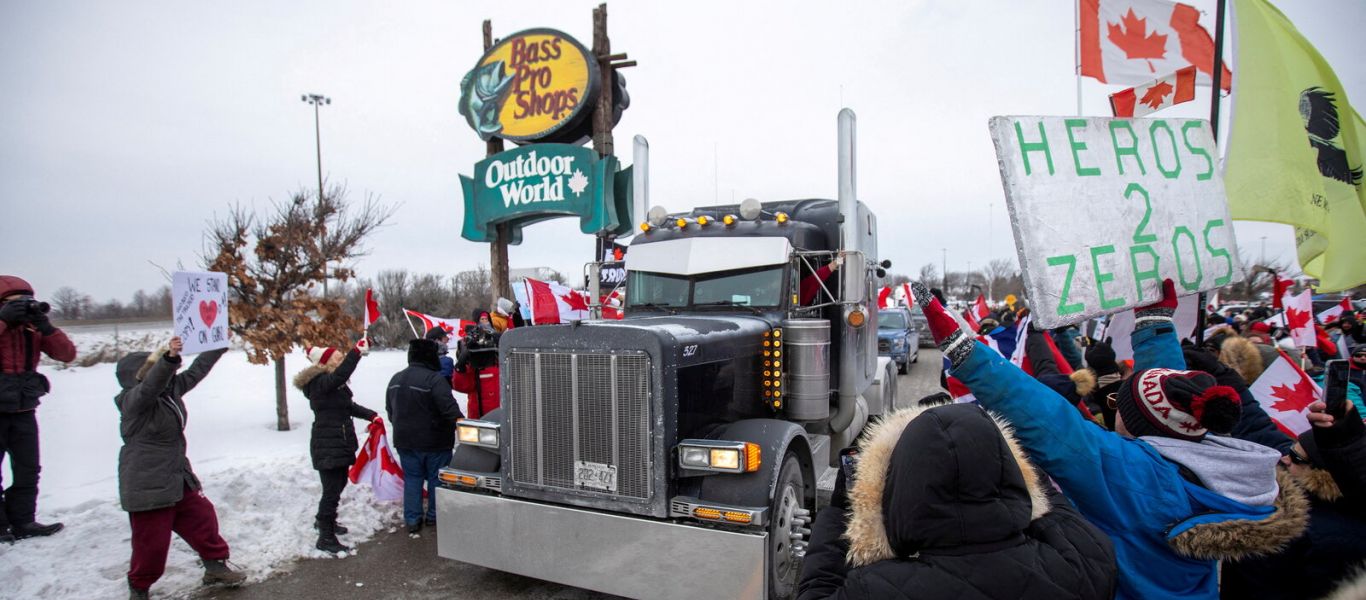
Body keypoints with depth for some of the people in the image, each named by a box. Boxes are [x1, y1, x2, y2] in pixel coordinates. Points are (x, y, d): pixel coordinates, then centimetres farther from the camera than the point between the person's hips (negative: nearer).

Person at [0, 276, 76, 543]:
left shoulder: (33, 330, 1)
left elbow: (67, 354, -7)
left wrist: (46, 326, -17)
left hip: (24, 412, 4)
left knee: (28, 470, 10)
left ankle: (22, 522, 20)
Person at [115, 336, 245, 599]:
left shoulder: (171, 389, 3)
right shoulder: (133, 401, -19)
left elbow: (196, 371, 13)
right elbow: (151, 385, -40)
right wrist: (170, 358, -57)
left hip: (178, 478, 8)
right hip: (147, 486, -8)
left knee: (203, 517, 14)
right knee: (151, 541, 3)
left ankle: (215, 566, 29)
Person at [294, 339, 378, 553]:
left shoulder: (335, 384, 11)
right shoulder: (320, 383, -20)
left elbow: (349, 405, 21)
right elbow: (341, 373, -42)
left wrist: (371, 415, 11)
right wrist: (358, 351, -47)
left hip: (340, 444, 10)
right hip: (327, 447, -10)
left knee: (338, 484, 24)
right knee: (332, 490, -5)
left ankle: (324, 520, 44)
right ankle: (325, 538, 5)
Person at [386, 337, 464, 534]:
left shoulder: (396, 379, 7)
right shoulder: (434, 379, -19)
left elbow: (390, 410, 18)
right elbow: (449, 407, -31)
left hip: (405, 440, 6)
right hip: (434, 442, -6)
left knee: (412, 479, 13)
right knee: (436, 479, 8)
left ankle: (412, 520, 14)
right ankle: (434, 516, 17)